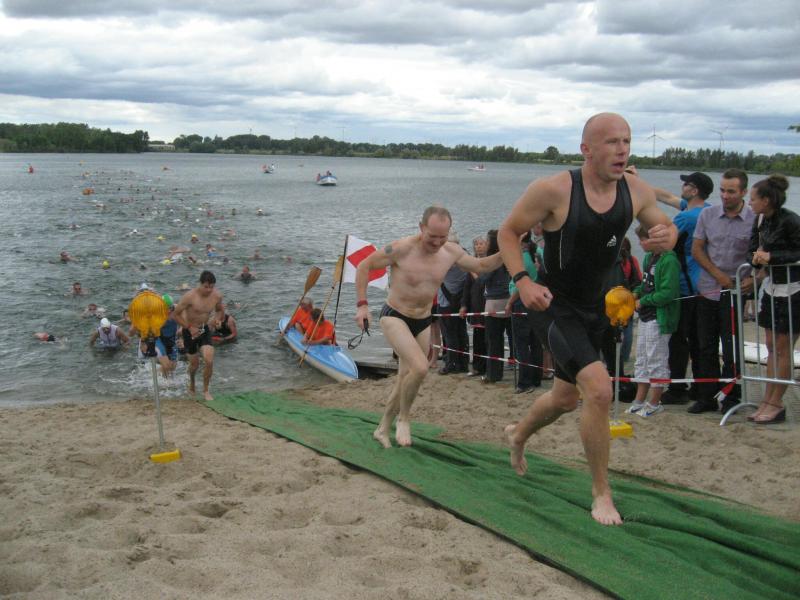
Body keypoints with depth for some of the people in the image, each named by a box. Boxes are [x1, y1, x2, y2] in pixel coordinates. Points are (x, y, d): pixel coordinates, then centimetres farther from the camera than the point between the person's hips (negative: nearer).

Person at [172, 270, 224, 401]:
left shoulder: (217, 295, -12)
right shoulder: (190, 296, -25)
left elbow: (220, 310, 11)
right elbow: (176, 314, -15)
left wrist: (218, 319, -4)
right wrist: (189, 327, -19)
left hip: (204, 330, 3)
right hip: (190, 331, -3)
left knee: (209, 361, -13)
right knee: (195, 363, 10)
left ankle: (206, 390, 8)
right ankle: (191, 383, 45)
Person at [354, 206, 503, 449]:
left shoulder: (451, 252, -6)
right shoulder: (402, 249, -22)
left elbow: (481, 266, 9)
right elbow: (364, 266, -11)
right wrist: (362, 305, -14)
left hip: (423, 322, 6)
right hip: (394, 317, -6)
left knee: (406, 379, 12)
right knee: (420, 367, -26)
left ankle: (382, 429, 30)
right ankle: (403, 418, -2)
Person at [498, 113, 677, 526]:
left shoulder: (636, 192, -7)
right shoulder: (553, 190, -21)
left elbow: (663, 226, 10)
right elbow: (508, 232, -10)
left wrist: (666, 235, -15)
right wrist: (522, 281, -24)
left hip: (594, 306, 7)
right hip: (553, 305, -7)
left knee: (566, 398, 22)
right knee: (599, 388, -23)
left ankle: (518, 435, 55)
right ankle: (601, 492, -4)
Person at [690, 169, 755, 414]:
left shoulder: (754, 220, -5)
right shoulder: (708, 215, 3)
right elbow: (697, 249, 6)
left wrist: (753, 278, -17)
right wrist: (718, 274, -4)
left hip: (735, 293, -3)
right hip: (707, 290, 3)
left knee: (731, 348, 1)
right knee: (705, 347, 7)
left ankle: (732, 398, 13)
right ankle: (707, 396, 16)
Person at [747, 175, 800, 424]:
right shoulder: (761, 221, 4)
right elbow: (752, 250, 9)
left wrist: (771, 256, -24)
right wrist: (757, 258, -12)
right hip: (772, 288, 8)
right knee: (771, 347, 12)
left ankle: (776, 404, 10)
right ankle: (767, 400, 20)